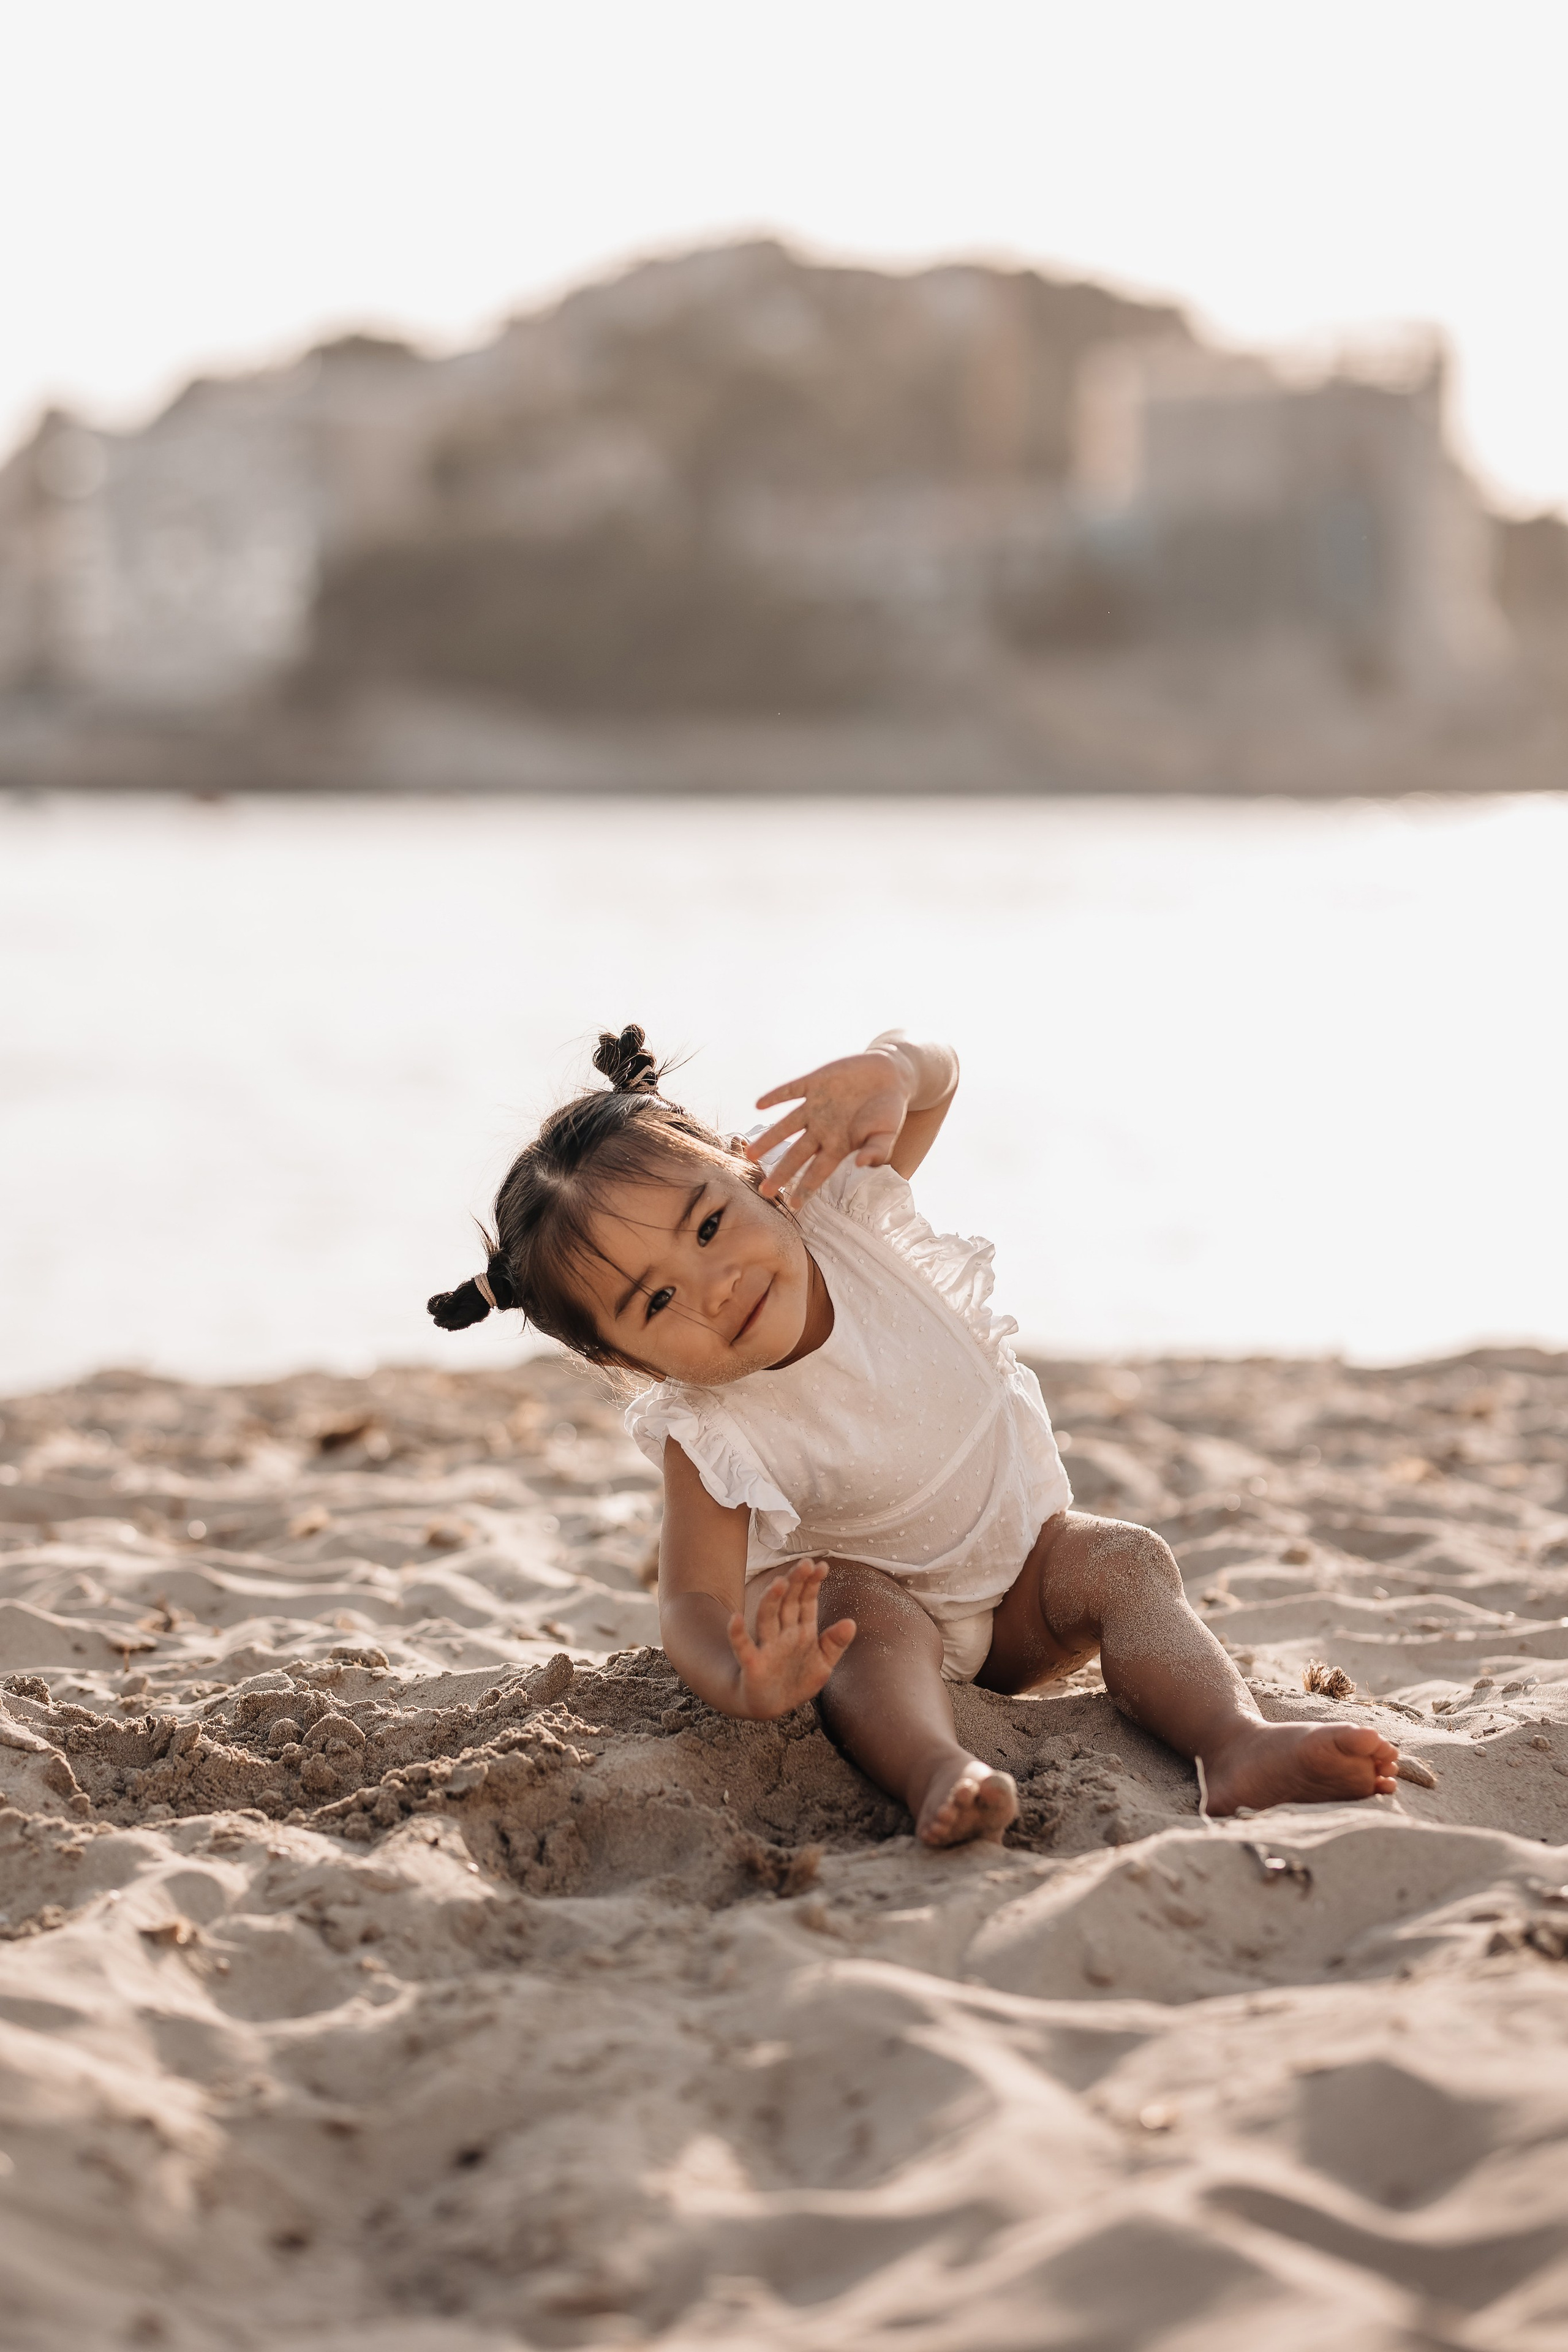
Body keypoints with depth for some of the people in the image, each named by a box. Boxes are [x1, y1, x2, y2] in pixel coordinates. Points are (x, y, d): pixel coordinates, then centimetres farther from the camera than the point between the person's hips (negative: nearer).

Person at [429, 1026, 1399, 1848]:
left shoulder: (836, 1209, -19)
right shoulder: (709, 1439, -28)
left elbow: (937, 1073, -7)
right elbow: (695, 1600, -34)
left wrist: (888, 1068, -33)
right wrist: (746, 1685, -58)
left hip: (1017, 1559, 4)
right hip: (863, 1588, -3)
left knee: (1122, 1561, -24)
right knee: (867, 1619, -36)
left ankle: (1237, 1744, -47)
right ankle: (939, 1773, -64)